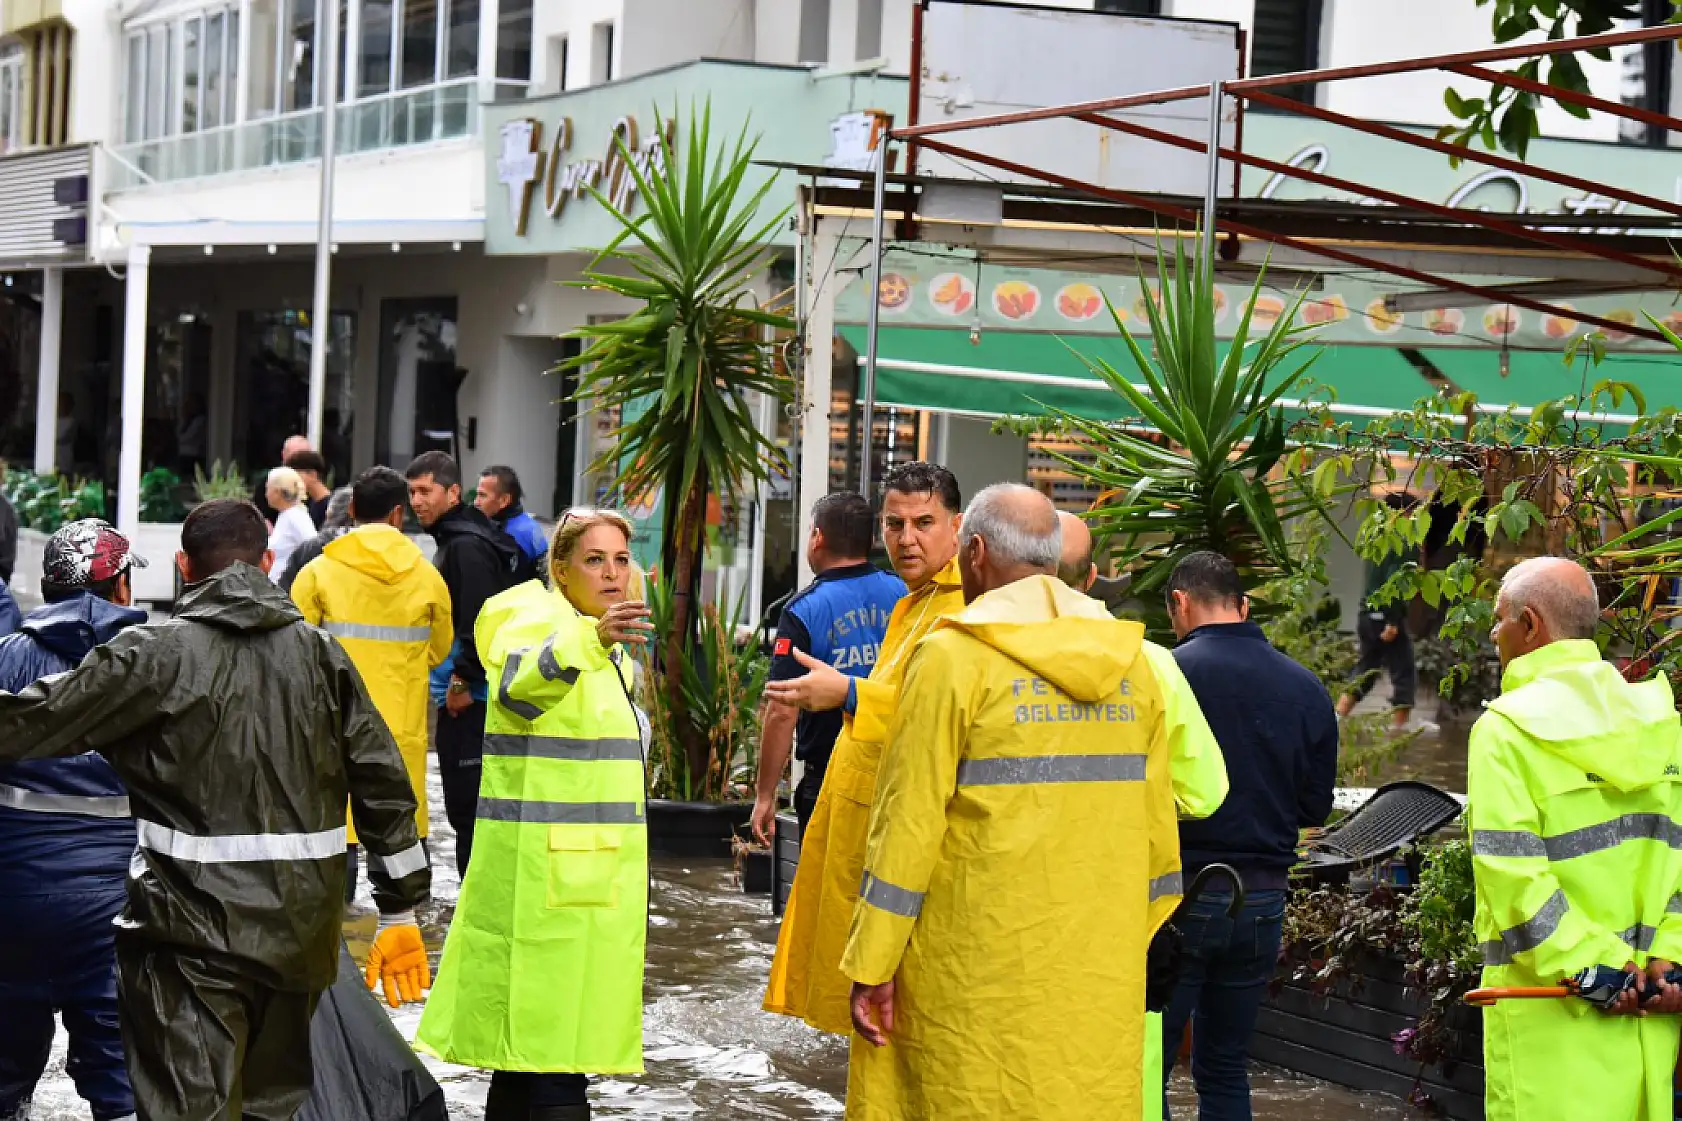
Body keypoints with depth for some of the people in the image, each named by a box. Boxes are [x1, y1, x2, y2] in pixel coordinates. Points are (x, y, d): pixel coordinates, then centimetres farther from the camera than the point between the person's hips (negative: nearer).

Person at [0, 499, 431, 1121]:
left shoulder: (154, 653, -5)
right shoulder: (320, 654, 7)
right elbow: (384, 784, 8)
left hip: (193, 931, -4)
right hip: (301, 925, 4)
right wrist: (401, 911, 14)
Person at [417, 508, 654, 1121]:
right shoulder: (539, 622, -13)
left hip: (591, 864, 9)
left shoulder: (606, 654, 16)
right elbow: (522, 680, -38)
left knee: (527, 1035, 13)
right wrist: (592, 641, -57)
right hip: (544, 865, -9)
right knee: (555, 1043, -12)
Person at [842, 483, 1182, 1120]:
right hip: (1100, 972, 5)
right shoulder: (1129, 663, 8)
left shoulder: (955, 658, -8)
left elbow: (908, 823, -10)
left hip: (979, 980, -5)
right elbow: (1155, 828, 10)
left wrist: (870, 967, -5)